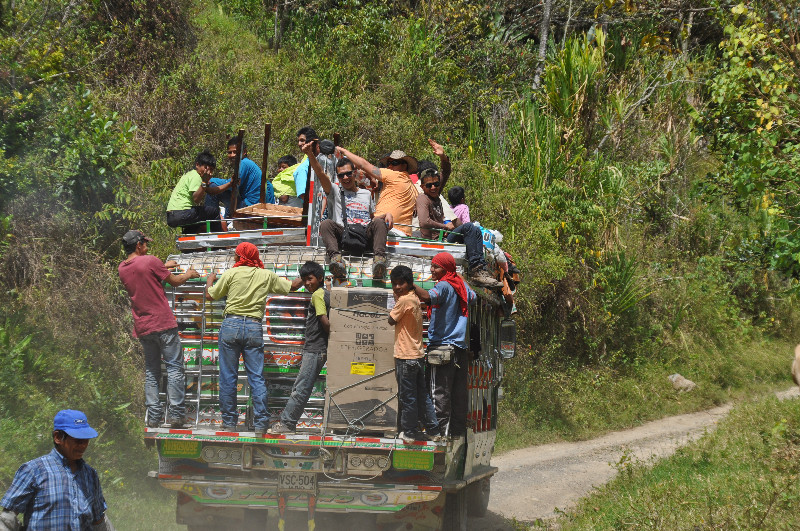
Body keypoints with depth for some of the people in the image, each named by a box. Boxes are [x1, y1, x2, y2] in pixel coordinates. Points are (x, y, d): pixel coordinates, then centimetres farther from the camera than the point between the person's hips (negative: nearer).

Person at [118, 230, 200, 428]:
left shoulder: (122, 269, 8)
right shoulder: (150, 261, -10)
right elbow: (174, 281, 1)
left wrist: (162, 267, 37)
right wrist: (188, 275, 21)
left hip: (142, 328, 6)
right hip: (163, 323, -6)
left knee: (151, 371, 11)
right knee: (174, 367, -1)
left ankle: (153, 415, 6)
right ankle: (176, 414, -5)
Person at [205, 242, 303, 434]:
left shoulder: (231, 273, 1)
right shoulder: (267, 276, 7)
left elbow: (210, 295, 8)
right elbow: (292, 286, 19)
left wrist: (210, 280, 29)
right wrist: (304, 278, 41)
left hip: (231, 325, -2)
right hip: (254, 327, 2)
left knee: (228, 377, 4)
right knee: (257, 378, 3)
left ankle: (229, 423, 6)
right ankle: (261, 423, -2)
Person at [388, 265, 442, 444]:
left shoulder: (404, 300, -16)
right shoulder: (414, 299, 11)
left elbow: (391, 320, -8)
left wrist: (396, 299, 1)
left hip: (406, 357, -9)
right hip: (418, 355, 9)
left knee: (407, 397, 1)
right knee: (422, 395, 13)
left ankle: (409, 432, 8)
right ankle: (433, 431, 17)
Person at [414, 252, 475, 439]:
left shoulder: (444, 286, -9)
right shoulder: (462, 286, 15)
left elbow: (428, 297, -30)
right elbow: (473, 297, 38)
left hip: (442, 345, -8)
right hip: (461, 346, 8)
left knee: (440, 391, -9)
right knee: (459, 391, 8)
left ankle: (442, 429, -14)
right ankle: (458, 429, 10)